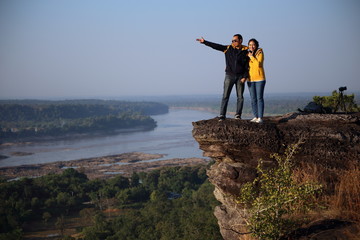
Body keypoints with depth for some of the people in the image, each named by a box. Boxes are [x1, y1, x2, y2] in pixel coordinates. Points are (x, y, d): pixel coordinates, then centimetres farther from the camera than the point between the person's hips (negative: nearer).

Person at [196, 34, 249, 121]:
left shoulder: (245, 51, 0)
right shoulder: (228, 48, 4)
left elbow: (247, 66, -1)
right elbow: (216, 46, 0)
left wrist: (245, 77, -10)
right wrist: (204, 42, -7)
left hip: (240, 77, 0)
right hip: (229, 76, 1)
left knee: (240, 97, 1)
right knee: (225, 96, -5)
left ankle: (238, 115, 9)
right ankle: (222, 115, -5)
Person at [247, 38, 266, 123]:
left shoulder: (260, 53, -5)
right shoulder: (248, 54, 10)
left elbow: (258, 64, -19)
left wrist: (251, 57, -15)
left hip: (259, 78, -5)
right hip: (250, 79, 5)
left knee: (259, 98, -7)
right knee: (253, 99, 4)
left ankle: (260, 118, -7)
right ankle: (255, 117, 10)